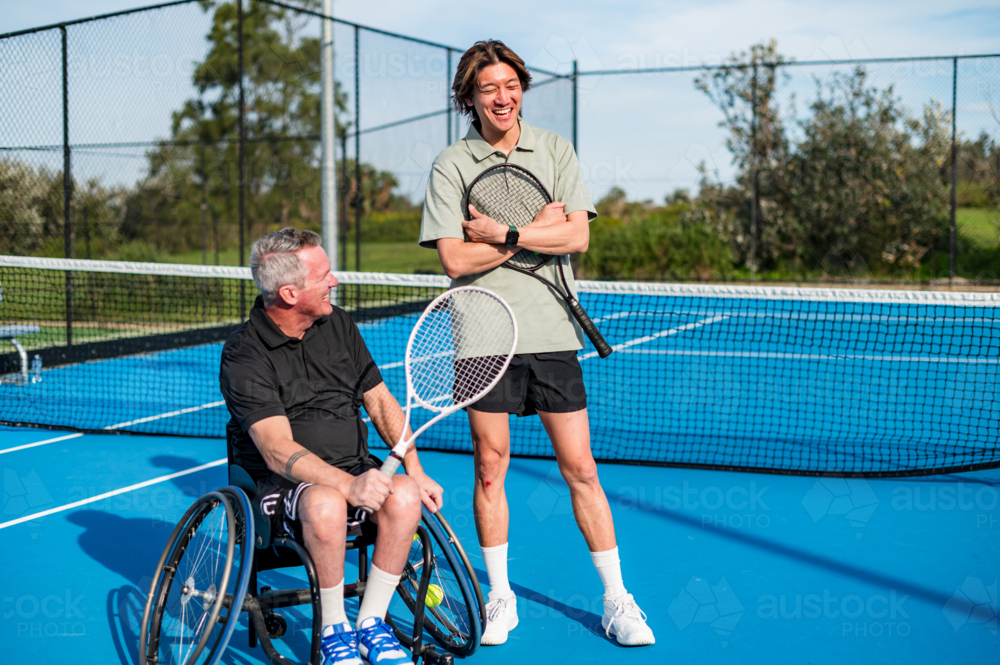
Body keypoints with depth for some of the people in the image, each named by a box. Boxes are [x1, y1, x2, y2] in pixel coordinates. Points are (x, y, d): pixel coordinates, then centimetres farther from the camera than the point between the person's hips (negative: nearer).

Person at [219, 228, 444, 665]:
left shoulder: (338, 324, 8)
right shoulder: (244, 355, -12)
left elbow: (380, 400, 12)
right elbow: (279, 451, -23)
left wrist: (415, 470, -3)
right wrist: (348, 485, -39)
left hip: (354, 468, 5)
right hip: (283, 483, -5)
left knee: (404, 496, -27)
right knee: (326, 505, -38)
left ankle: (371, 623, -8)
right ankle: (333, 629, -14)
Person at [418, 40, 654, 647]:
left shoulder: (555, 149, 7)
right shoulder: (450, 166, 1)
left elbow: (578, 237, -3)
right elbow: (455, 260, -9)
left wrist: (502, 233, -11)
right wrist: (540, 228, -8)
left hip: (553, 332, 1)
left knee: (580, 470, 4)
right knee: (491, 467, 6)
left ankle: (617, 601, 14)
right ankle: (501, 598, 21)